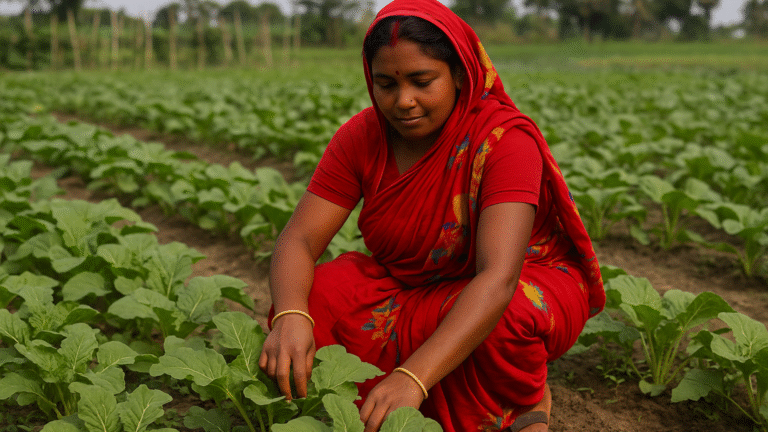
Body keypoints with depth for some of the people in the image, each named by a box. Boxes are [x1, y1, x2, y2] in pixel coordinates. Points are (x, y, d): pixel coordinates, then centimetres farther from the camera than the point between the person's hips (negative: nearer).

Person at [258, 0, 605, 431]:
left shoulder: (505, 138, -27)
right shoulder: (361, 137, -12)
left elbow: (498, 278, -39)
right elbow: (299, 239, -18)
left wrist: (413, 377, -53)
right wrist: (290, 317, -42)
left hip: (526, 287, -4)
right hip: (413, 288, 5)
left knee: (500, 321, -40)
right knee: (313, 297, -22)